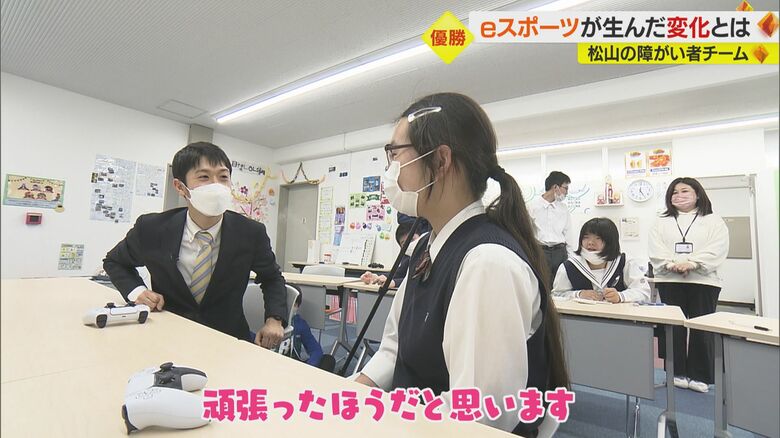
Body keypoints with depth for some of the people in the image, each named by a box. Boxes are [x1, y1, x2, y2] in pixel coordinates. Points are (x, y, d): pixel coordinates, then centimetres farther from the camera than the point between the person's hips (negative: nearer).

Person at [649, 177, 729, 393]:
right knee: (672, 328, 4)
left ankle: (700, 375, 16)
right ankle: (677, 372, 15)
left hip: (703, 281, -1)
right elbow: (656, 251, 1)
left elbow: (716, 250, -6)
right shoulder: (661, 223, 12)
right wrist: (672, 265, -16)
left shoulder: (713, 221, 8)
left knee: (702, 329, 3)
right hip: (669, 282, 1)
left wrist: (691, 264, -19)